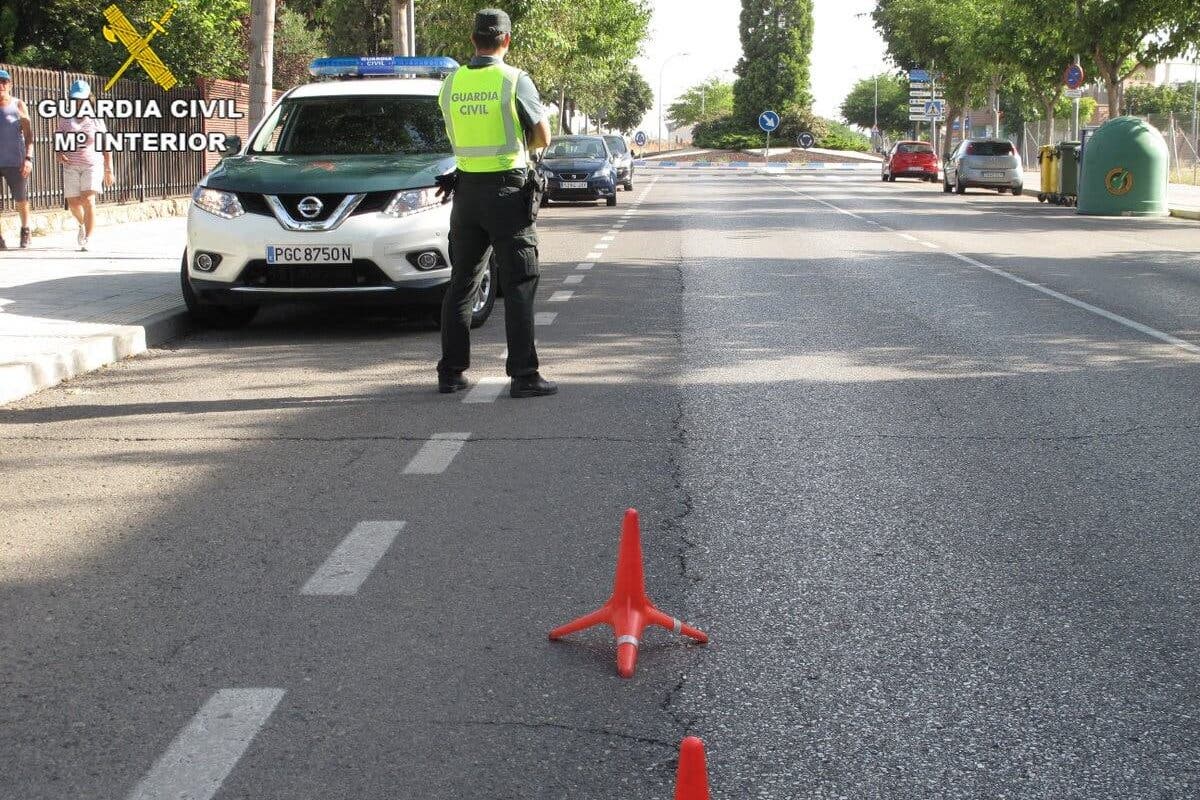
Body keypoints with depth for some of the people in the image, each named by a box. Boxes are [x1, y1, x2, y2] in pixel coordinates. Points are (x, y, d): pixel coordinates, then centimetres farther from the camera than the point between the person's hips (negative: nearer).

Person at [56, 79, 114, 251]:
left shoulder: (96, 119, 4)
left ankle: (87, 239, -13)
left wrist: (109, 170, 5)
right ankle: (82, 224, 39)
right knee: (73, 203, 4)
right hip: (71, 166, 2)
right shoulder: (66, 119, 7)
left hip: (93, 165, -2)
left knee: (88, 200, -17)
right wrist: (59, 154, -12)